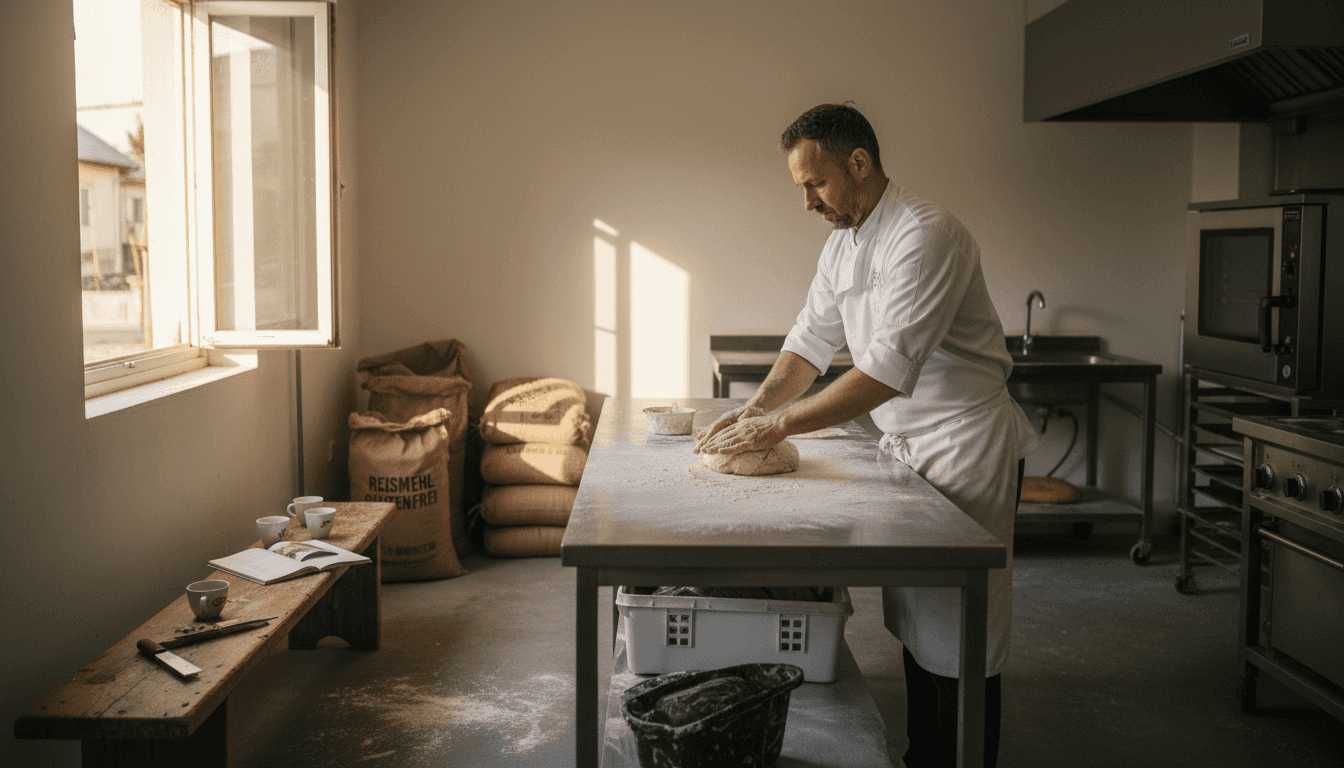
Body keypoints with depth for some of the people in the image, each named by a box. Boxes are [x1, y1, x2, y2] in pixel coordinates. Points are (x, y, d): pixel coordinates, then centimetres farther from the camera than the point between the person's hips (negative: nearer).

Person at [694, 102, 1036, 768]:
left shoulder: (925, 235, -23)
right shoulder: (843, 243, 7)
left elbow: (889, 368, -30)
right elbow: (811, 339, 12)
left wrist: (780, 424, -28)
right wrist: (755, 407, -4)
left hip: (966, 444, -9)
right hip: (905, 445, 9)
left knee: (963, 630, 0)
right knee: (913, 618, 17)